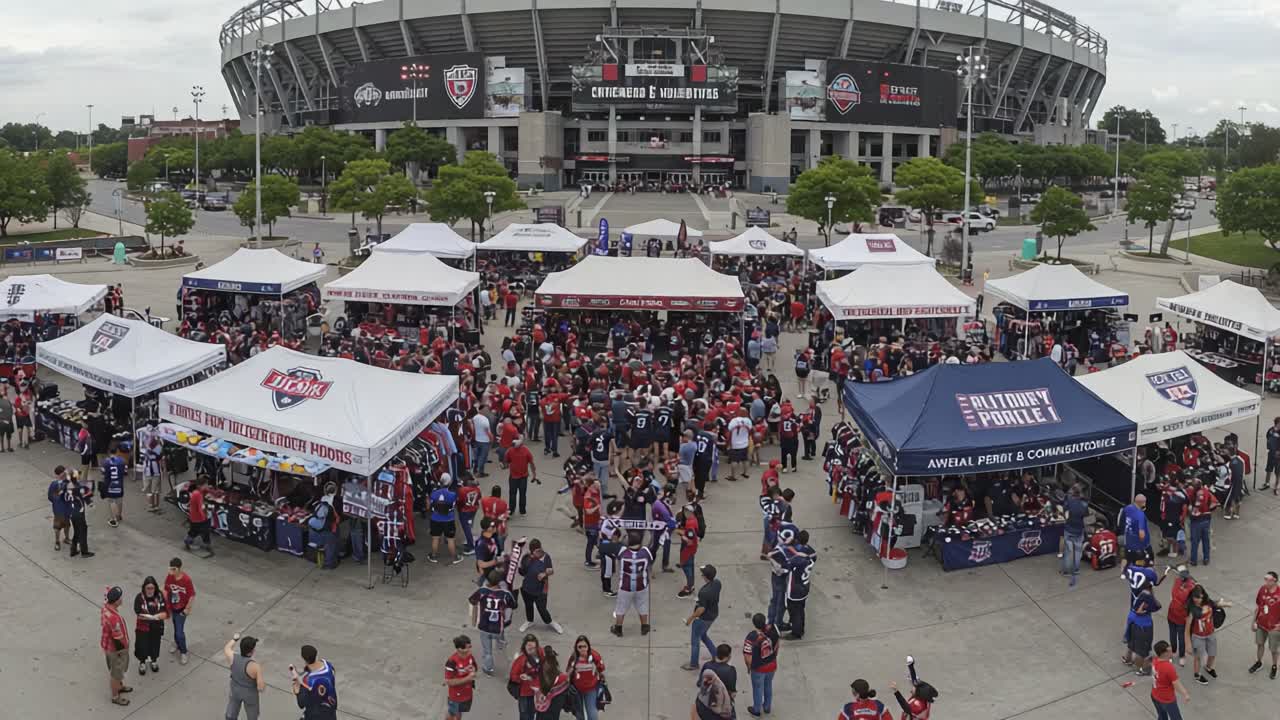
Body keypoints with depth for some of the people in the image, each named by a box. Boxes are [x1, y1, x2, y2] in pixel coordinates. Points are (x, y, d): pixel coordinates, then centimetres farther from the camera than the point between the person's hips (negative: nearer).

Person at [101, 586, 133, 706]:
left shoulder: (105, 606, -13)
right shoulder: (114, 618, -41)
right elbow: (118, 638, -28)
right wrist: (123, 650, -12)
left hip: (109, 644, 8)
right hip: (116, 649, -8)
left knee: (118, 670, 32)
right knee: (116, 673, 15)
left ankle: (119, 686, 54)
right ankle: (115, 697, 35)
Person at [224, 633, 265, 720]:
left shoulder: (233, 657, -27)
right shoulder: (255, 666, -39)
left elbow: (226, 649, -1)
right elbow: (261, 688, -32)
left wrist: (234, 639, 16)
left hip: (235, 690, 4)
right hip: (250, 694, -4)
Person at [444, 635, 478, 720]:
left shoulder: (470, 657, -13)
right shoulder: (452, 662, -33)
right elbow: (449, 682, -28)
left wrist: (472, 670, -17)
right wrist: (467, 678, -30)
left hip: (467, 692, 5)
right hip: (456, 695, -5)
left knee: (459, 712, 29)